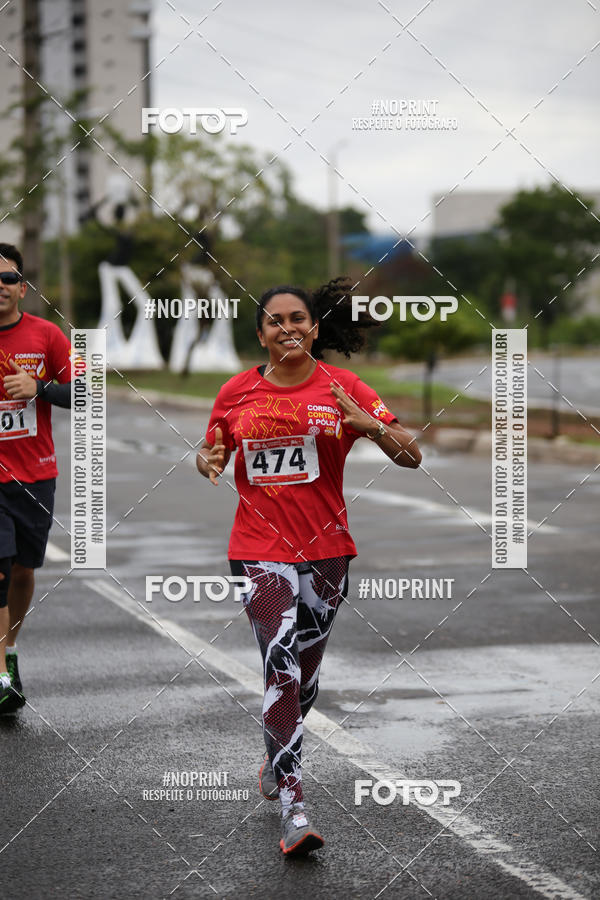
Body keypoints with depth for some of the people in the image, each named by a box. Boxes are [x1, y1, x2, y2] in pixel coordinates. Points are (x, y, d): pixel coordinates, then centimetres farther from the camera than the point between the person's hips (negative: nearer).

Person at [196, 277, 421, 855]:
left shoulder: (342, 388, -1)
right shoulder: (237, 392, 3)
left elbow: (411, 457, -5)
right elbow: (211, 454, 17)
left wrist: (368, 424, -25)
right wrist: (209, 460, -7)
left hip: (326, 548, 2)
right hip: (259, 547, -1)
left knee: (305, 670, 14)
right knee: (281, 664, -17)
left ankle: (276, 762, 43)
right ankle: (292, 809, -20)